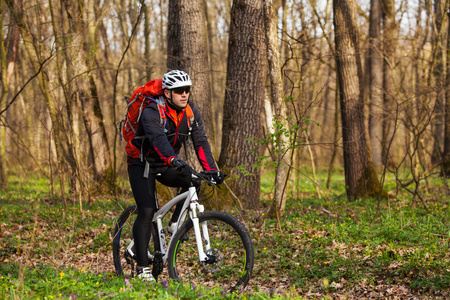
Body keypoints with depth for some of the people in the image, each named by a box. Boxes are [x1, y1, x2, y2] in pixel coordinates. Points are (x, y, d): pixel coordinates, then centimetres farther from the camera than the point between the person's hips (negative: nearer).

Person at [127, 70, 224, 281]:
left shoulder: (191, 112, -8)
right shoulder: (152, 111, -26)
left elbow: (200, 142, -13)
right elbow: (157, 138, -44)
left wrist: (211, 170, -29)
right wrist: (175, 161, -61)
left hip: (165, 167, 5)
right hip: (142, 164, -5)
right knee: (147, 211, -15)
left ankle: (175, 223, -3)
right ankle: (142, 267, -9)